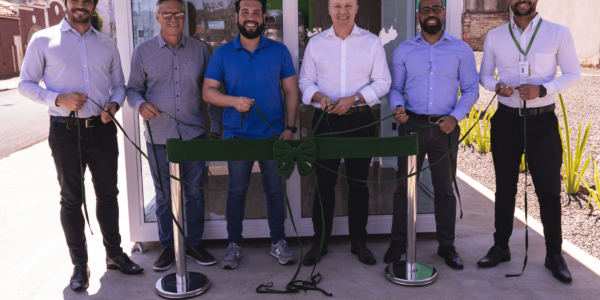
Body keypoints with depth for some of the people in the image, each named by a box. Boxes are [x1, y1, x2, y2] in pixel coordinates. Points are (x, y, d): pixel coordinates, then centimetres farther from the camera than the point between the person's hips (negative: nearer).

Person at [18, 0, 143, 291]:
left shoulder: (107, 45, 10)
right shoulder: (43, 40, 0)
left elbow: (119, 84, 16)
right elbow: (26, 83, 0)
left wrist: (114, 104, -6)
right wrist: (59, 99, -16)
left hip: (102, 129, 3)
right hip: (65, 130, -3)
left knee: (107, 193, 12)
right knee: (71, 199, 6)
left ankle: (114, 253, 27)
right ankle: (79, 264, 18)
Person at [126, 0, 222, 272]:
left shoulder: (199, 49, 6)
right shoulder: (143, 51, 3)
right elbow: (133, 89, 8)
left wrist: (217, 125, 8)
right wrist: (141, 104, -14)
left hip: (194, 134, 1)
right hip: (159, 137, -1)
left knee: (194, 193, 8)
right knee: (164, 196, 9)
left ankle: (194, 243, 24)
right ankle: (168, 246, 24)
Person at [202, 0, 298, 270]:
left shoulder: (279, 51, 5)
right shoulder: (223, 53, 3)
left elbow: (291, 91, 6)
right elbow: (208, 91, -1)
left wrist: (290, 127, -3)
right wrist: (234, 101, -19)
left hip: (273, 134, 0)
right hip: (237, 135, 0)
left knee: (275, 190, 7)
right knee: (236, 191, 7)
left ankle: (278, 242, 22)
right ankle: (234, 244, 21)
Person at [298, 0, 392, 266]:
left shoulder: (372, 42, 4)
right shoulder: (316, 42, 7)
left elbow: (382, 82, 0)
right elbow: (306, 81, 8)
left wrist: (353, 99, -14)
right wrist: (320, 97, -13)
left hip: (360, 119, 0)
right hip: (326, 119, 1)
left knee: (359, 183, 7)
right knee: (324, 183, 4)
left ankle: (359, 241, 21)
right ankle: (319, 241, 17)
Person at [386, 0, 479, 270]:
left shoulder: (461, 50, 5)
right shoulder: (403, 50, 7)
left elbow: (471, 89, 6)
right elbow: (395, 87, 10)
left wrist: (455, 116, -9)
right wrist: (397, 106, -11)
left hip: (445, 127, 0)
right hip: (411, 124, 0)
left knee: (445, 188, 8)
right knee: (404, 185, 3)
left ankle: (446, 245, 20)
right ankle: (398, 243, 14)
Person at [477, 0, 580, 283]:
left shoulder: (559, 33, -3)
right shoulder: (494, 36, 4)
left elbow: (573, 74, -1)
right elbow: (484, 74, 11)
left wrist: (542, 89, -18)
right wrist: (497, 86, -12)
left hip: (543, 121, -2)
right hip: (506, 120, 2)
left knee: (549, 190, 3)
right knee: (505, 187, 11)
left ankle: (554, 254, 18)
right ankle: (501, 246, 24)